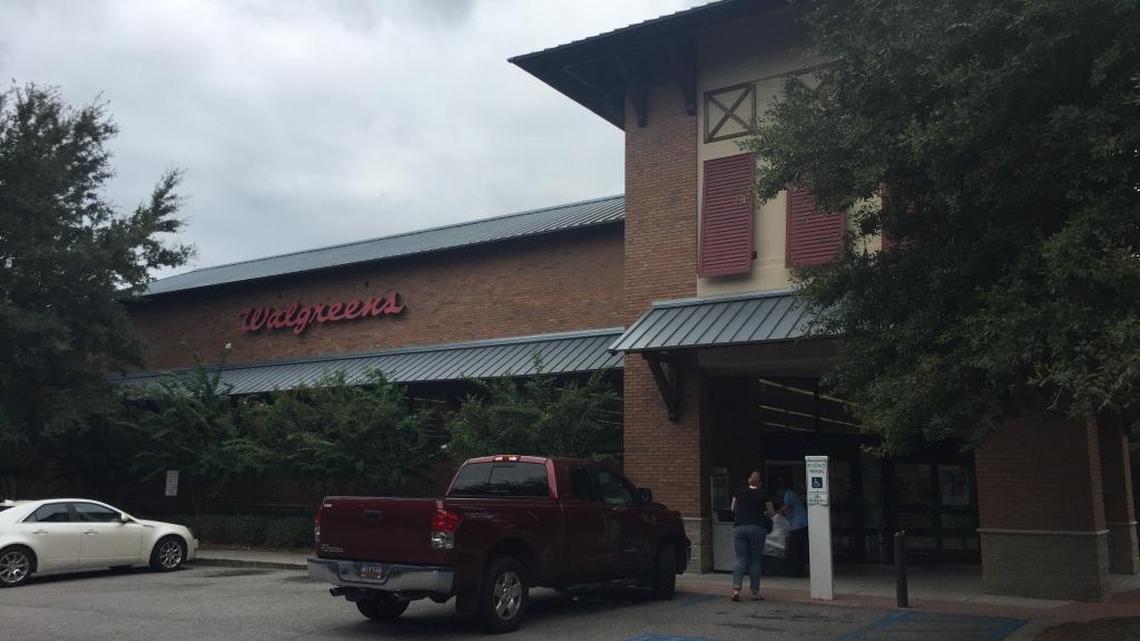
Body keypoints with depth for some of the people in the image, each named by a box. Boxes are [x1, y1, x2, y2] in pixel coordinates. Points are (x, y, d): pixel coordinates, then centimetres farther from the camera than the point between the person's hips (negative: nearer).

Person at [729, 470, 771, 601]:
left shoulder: (739, 492, 8)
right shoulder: (763, 495, 2)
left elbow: (733, 508, 19)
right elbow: (770, 514, 9)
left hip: (739, 527, 2)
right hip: (757, 527, -2)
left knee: (740, 560, 2)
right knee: (755, 561, 6)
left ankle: (736, 589, -15)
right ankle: (755, 592, 10)